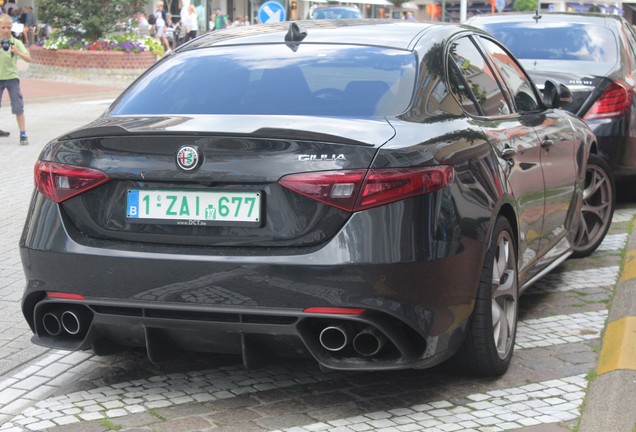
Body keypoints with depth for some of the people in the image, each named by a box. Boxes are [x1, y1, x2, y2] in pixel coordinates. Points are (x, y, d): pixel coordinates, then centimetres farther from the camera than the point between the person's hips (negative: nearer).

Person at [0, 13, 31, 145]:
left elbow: (28, 59, -11)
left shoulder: (16, 42, -3)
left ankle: (23, 134, -2)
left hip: (12, 77, -1)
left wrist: (17, 52, -29)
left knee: (18, 107, -5)